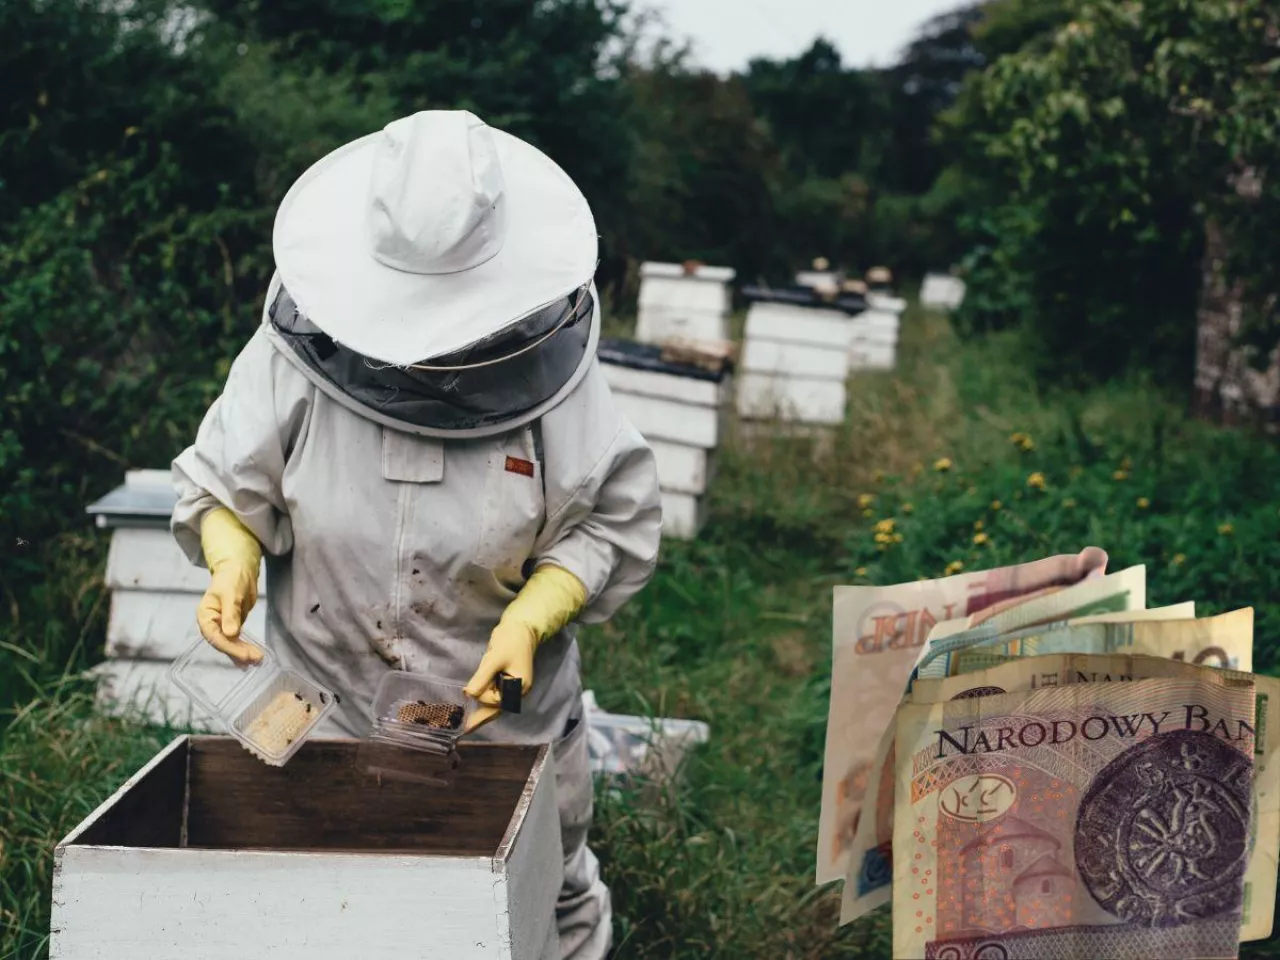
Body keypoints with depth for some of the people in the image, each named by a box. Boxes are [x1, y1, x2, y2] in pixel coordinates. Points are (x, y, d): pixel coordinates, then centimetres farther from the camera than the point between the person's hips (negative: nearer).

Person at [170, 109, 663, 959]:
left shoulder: (549, 362, -16)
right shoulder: (299, 349, -15)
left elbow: (614, 523, -7)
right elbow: (221, 488, -3)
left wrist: (530, 621, -22)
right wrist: (231, 564, -24)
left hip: (507, 707, 0)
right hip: (329, 708, 1)